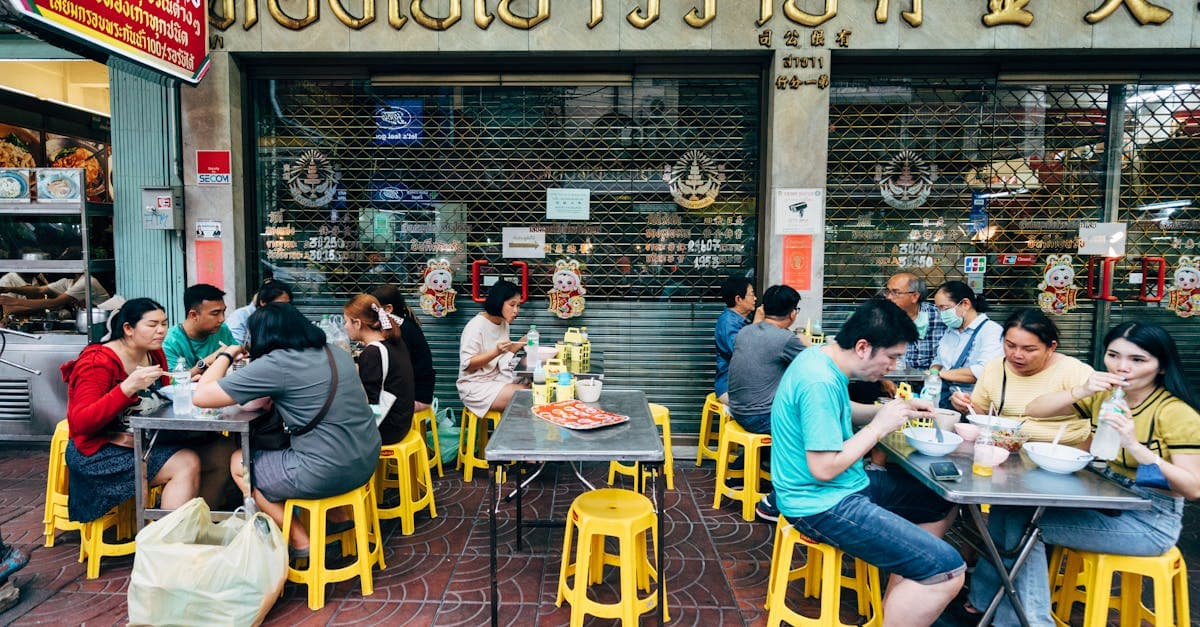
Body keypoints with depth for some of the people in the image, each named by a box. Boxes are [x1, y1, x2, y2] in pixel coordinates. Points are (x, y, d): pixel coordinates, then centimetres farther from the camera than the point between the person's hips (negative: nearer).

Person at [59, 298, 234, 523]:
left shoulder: (155, 355, 7)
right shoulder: (98, 362, -14)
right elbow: (80, 423, -21)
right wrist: (128, 387, -33)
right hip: (99, 452, -8)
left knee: (222, 451, -8)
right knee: (187, 463, -27)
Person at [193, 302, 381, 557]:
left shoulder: (274, 366, -13)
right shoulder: (337, 354, 7)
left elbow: (200, 397, -9)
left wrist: (226, 355, 8)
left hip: (327, 475, -7)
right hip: (368, 463, 7)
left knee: (238, 462, 17)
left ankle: (300, 542, 18)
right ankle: (340, 515, 29)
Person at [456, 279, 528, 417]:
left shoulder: (503, 323, 8)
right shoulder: (476, 325, -16)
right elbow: (467, 364, -17)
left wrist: (522, 342, -1)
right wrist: (496, 352, -30)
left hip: (497, 378, 8)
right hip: (475, 386, -8)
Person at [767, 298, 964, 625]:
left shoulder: (821, 355, 3)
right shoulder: (820, 383, -27)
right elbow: (824, 469, -26)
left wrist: (895, 410, 9)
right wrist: (880, 426, -16)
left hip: (843, 486, 11)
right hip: (824, 503, -10)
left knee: (943, 502, 22)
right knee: (947, 569, -18)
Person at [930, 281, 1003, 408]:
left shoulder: (991, 331, -7)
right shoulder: (951, 329, 20)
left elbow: (984, 371, -22)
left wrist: (943, 374, -14)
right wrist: (934, 372, 4)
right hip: (942, 397, 7)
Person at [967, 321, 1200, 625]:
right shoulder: (1104, 394, 2)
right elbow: (1033, 410, -5)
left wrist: (1135, 446, -32)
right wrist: (1081, 391, -20)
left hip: (1150, 520, -6)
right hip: (1106, 503, 6)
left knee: (1023, 521, -20)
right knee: (1009, 506, -9)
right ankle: (985, 599, 5)